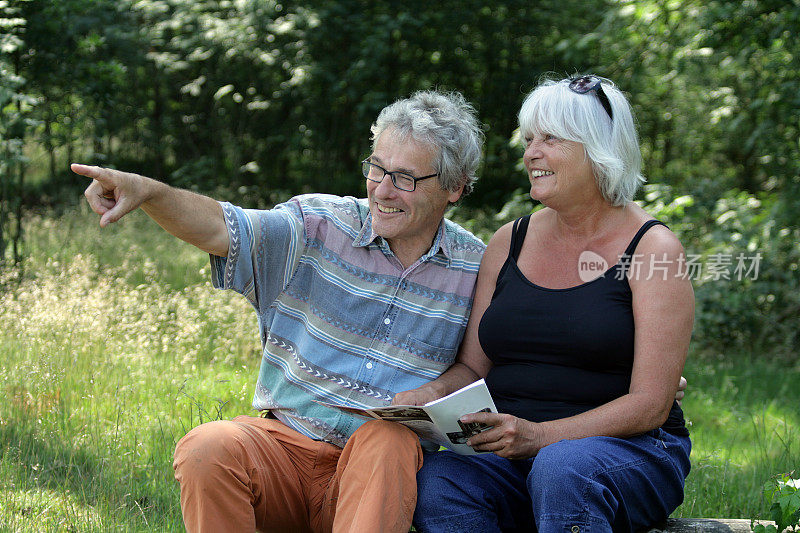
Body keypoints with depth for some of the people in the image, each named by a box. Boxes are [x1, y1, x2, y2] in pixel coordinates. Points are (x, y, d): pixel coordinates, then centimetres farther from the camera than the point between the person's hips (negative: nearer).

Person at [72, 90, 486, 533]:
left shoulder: (474, 269, 3)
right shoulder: (319, 226, 1)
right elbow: (221, 229, -12)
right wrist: (147, 191, -31)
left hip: (383, 472, 0)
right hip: (285, 443, 1)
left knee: (389, 440, -35)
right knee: (206, 448, -30)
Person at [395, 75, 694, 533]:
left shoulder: (652, 249, -3)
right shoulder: (509, 242, 13)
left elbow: (650, 404, -10)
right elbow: (472, 367, 15)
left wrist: (538, 435, -22)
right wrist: (431, 395, -9)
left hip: (629, 452, -4)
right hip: (509, 456, 4)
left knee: (561, 470, -38)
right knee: (436, 482, -28)